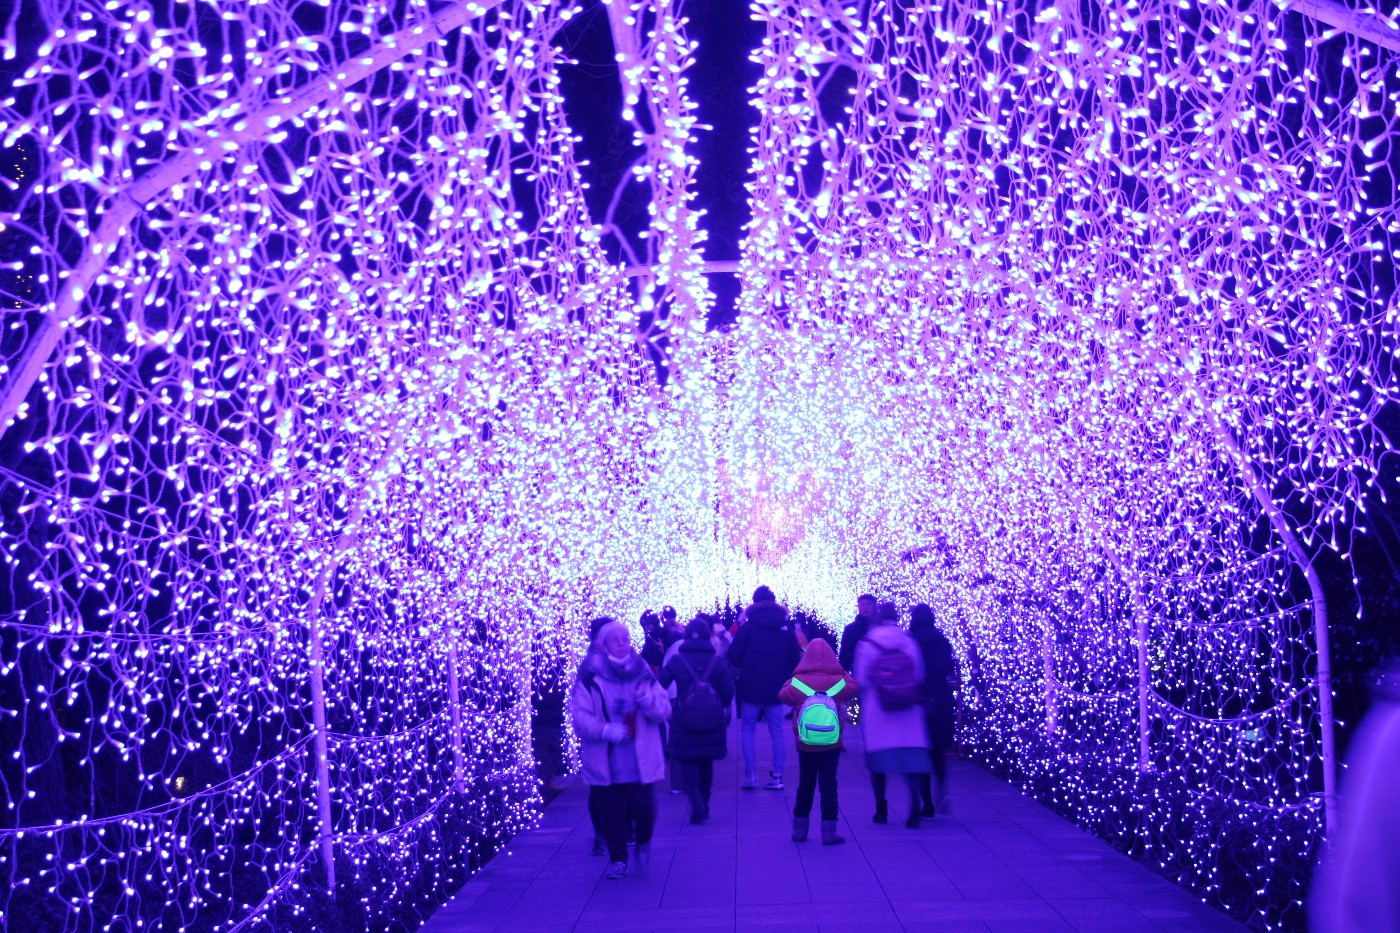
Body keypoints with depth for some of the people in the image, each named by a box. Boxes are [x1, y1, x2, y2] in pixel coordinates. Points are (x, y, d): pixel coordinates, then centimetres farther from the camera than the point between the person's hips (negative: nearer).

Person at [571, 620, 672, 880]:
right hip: (605, 766, -1)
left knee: (644, 808, 1)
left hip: (640, 765, 1)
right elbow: (580, 716, -10)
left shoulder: (643, 674, 4)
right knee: (610, 813, 4)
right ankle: (617, 859, 22)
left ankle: (643, 841, 33)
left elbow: (664, 710, 1)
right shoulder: (589, 677, -5)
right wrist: (605, 730, -25)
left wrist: (647, 699, -20)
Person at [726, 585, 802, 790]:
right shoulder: (786, 627, 2)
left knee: (747, 729, 7)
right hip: (776, 688, 3)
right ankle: (777, 777, 3)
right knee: (777, 731, 9)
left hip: (751, 688, -3)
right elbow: (795, 658, 4)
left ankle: (751, 775, -1)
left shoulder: (747, 627, -7)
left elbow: (733, 658, -7)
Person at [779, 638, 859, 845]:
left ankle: (800, 829, 19)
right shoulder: (839, 681, -10)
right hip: (831, 745, -1)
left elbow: (783, 695, 5)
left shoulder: (798, 682, -11)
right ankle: (828, 832, -1)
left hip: (805, 745, 1)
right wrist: (842, 673, 19)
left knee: (805, 785, 14)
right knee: (828, 785, 3)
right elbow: (853, 687, 10)